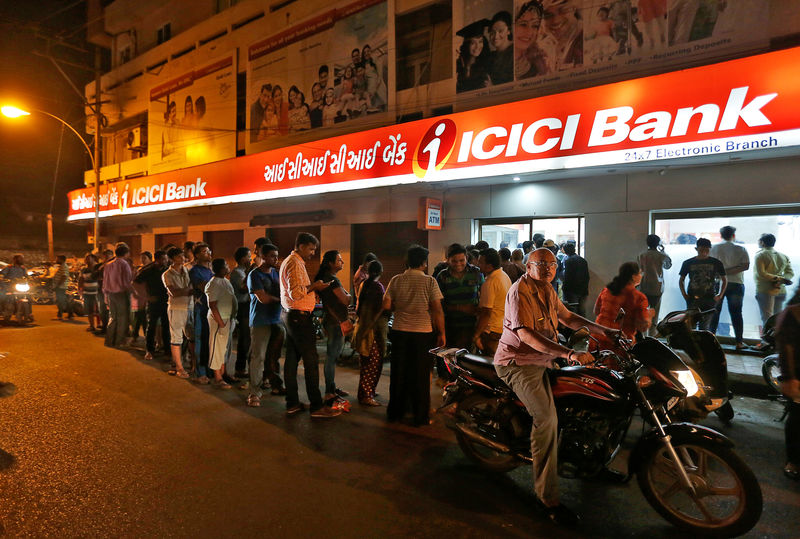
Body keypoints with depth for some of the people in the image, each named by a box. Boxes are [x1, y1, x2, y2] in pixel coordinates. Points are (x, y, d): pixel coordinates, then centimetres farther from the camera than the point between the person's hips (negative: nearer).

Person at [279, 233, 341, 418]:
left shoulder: (288, 261, 20)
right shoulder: (295, 263, -14)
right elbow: (296, 293, -24)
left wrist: (313, 288, 12)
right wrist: (313, 286, -11)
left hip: (289, 315, 11)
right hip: (299, 316, -11)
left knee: (292, 359, 12)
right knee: (311, 361, -6)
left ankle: (292, 403, 19)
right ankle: (317, 406, 0)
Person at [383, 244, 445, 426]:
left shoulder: (396, 280, 1)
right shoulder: (429, 281, -7)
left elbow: (386, 305, -2)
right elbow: (437, 310, -9)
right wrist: (441, 333, 0)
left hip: (399, 331, 3)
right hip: (422, 333, -3)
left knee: (398, 373, 14)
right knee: (421, 375, 8)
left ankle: (395, 412, 25)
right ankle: (420, 417, 16)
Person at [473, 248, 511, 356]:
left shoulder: (489, 283, -20)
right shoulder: (505, 276, 9)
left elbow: (486, 313, -22)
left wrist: (476, 336, -17)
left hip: (493, 332, -9)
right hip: (506, 329, 9)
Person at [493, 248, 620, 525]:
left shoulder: (547, 290, 12)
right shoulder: (520, 291, -18)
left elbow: (567, 317, 22)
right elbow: (526, 334, -30)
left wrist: (603, 329, 8)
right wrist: (569, 354, -38)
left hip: (541, 361, 10)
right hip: (518, 362, -10)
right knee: (547, 417, -24)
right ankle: (548, 497, -15)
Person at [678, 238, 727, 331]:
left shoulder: (716, 263, 6)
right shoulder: (688, 263, 6)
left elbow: (724, 279, 15)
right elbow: (681, 280, 14)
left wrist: (720, 295, 5)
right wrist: (684, 295, 2)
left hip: (709, 299, 0)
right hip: (692, 298, 0)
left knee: (705, 327, -2)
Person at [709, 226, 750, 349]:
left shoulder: (714, 248, -1)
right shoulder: (741, 249, -1)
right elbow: (746, 265, -10)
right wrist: (728, 271, -12)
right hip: (736, 284, 0)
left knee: (714, 312, 7)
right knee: (736, 313, 4)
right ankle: (739, 342, 5)